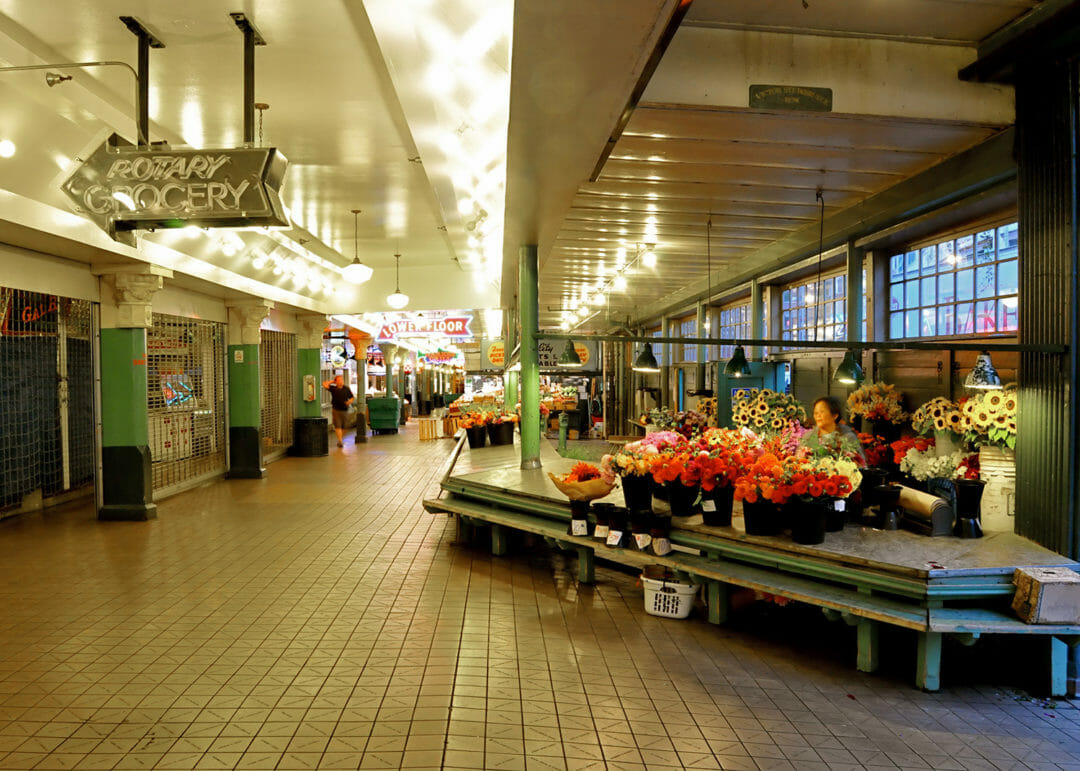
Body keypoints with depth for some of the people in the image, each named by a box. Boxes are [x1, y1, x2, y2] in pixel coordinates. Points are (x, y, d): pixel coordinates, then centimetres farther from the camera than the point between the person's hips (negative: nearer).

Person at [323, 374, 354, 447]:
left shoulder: (347, 389, 6)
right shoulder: (333, 388, 0)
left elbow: (352, 397, 13)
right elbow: (325, 385, -11)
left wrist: (349, 401, -7)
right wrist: (332, 381, -1)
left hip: (345, 410, 2)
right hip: (336, 410, -2)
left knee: (343, 427, 9)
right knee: (338, 426, -9)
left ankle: (341, 439, 26)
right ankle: (340, 441, -13)